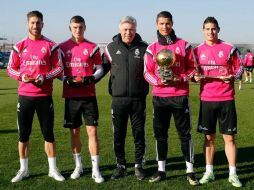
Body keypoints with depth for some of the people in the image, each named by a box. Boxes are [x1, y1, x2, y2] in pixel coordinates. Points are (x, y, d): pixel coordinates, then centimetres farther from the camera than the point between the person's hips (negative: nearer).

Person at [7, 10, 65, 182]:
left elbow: (59, 68, 1)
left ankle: (53, 169, 16)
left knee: (48, 133, 4)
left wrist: (44, 77, -15)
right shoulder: (19, 46, 6)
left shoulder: (51, 46, 1)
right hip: (24, 95, 2)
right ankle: (23, 169, 21)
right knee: (23, 134, 7)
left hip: (44, 96, -2)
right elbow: (10, 69, 9)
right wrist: (21, 76, -11)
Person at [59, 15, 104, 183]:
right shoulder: (62, 48, 6)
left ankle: (95, 169, 4)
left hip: (89, 95, -1)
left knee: (92, 131, -4)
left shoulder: (92, 47, 3)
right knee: (74, 131, 9)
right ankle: (78, 166, 26)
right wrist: (67, 79, -10)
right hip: (71, 96, 1)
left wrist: (90, 79, -12)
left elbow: (100, 69, 6)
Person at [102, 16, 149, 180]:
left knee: (139, 133, 6)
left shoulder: (143, 47, 3)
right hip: (118, 99, 1)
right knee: (119, 134, 7)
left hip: (138, 98, 0)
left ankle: (139, 165, 21)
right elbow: (103, 68, 10)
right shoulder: (111, 47, 4)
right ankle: (121, 166, 22)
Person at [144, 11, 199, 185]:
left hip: (180, 95, -2)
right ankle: (161, 170, 20)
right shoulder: (152, 48, 6)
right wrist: (158, 81, -15)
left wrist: (180, 79, -13)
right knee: (160, 134, 8)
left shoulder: (184, 45, 2)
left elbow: (193, 68, 4)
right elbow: (147, 72, 5)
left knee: (185, 133, 2)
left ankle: (190, 171, 12)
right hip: (159, 96, 2)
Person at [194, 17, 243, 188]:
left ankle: (233, 174, 14)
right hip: (206, 99, 2)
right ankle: (209, 172, 21)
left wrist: (232, 77, -14)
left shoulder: (229, 48, 1)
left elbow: (239, 68, 5)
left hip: (226, 99, -1)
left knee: (229, 137, 3)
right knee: (209, 137, 9)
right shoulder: (198, 51, 6)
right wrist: (195, 77, -9)